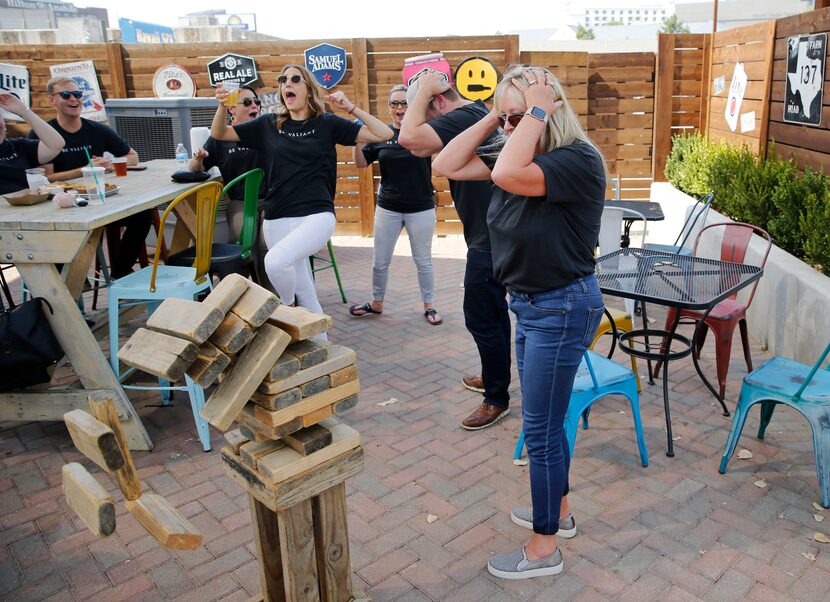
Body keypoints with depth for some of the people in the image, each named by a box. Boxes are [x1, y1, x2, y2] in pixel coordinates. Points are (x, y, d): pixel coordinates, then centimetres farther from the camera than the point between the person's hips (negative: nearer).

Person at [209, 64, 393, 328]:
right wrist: (223, 106, -6)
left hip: (317, 215, -4)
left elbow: (384, 134, 1)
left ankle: (289, 307, -1)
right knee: (305, 294, 9)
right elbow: (219, 134, 13)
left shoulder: (327, 123, 3)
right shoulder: (269, 124, 11)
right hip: (277, 219, 4)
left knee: (276, 261, -31)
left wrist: (350, 107, -8)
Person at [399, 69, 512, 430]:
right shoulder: (476, 113, 13)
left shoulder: (463, 118, -20)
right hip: (493, 235, 11)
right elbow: (420, 147, 19)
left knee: (482, 319, 0)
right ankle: (496, 377, 39)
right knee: (493, 312, 22)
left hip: (490, 241, -11)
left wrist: (424, 89, -18)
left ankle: (497, 399, 14)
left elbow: (408, 138, -31)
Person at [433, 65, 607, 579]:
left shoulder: (579, 160, -20)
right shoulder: (522, 155, 5)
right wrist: (495, 116, -3)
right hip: (532, 304, 9)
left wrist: (535, 112, -25)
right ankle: (559, 509, 42)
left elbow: (507, 175, -37)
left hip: (563, 307, -9)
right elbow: (447, 165, 1)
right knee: (545, 418, 22)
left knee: (540, 428, 2)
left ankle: (545, 547, 20)